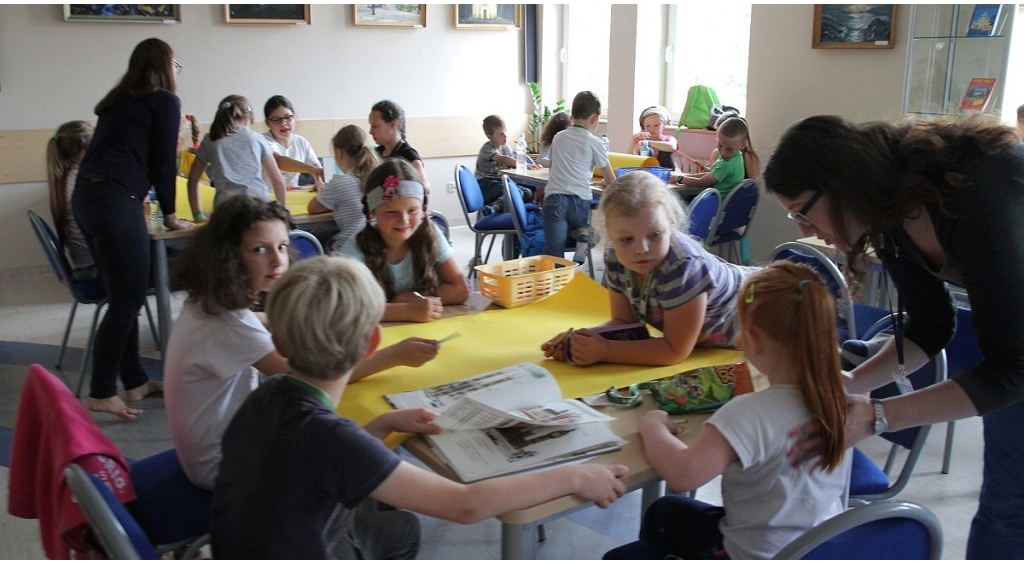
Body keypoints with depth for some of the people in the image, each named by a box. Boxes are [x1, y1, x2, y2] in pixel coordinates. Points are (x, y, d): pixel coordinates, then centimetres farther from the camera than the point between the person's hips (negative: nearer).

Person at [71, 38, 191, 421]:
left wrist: (138, 210, 40)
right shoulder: (165, 101, 2)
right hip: (115, 199, -8)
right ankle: (101, 393, -4)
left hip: (85, 195, 9)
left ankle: (135, 382, 18)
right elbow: (163, 162, 0)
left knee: (123, 295, 12)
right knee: (127, 300, -6)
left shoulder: (117, 101, 24)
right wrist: (170, 215, 10)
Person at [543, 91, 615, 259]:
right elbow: (611, 180, 15)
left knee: (553, 254, -8)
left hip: (554, 198, 2)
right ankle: (581, 235, -5)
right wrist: (603, 182, 39)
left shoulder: (558, 138, 18)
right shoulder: (594, 142, 7)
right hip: (580, 200, -1)